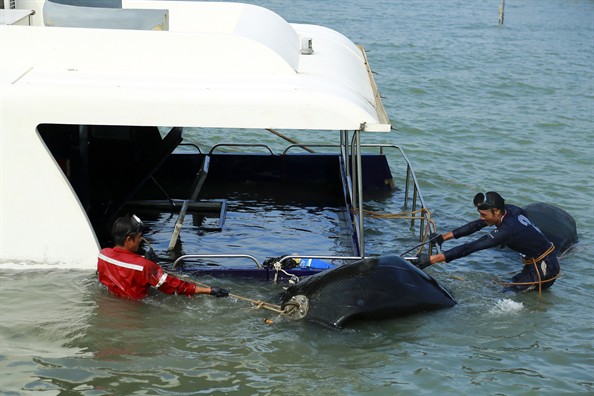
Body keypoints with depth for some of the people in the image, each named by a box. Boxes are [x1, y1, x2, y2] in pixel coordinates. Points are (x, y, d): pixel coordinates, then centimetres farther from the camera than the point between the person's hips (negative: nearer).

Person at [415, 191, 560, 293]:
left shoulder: (507, 230, -29)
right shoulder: (509, 210, -4)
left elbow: (470, 248, -31)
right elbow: (476, 225, 6)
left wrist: (433, 259, -32)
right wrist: (444, 236, 5)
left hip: (543, 270, -9)